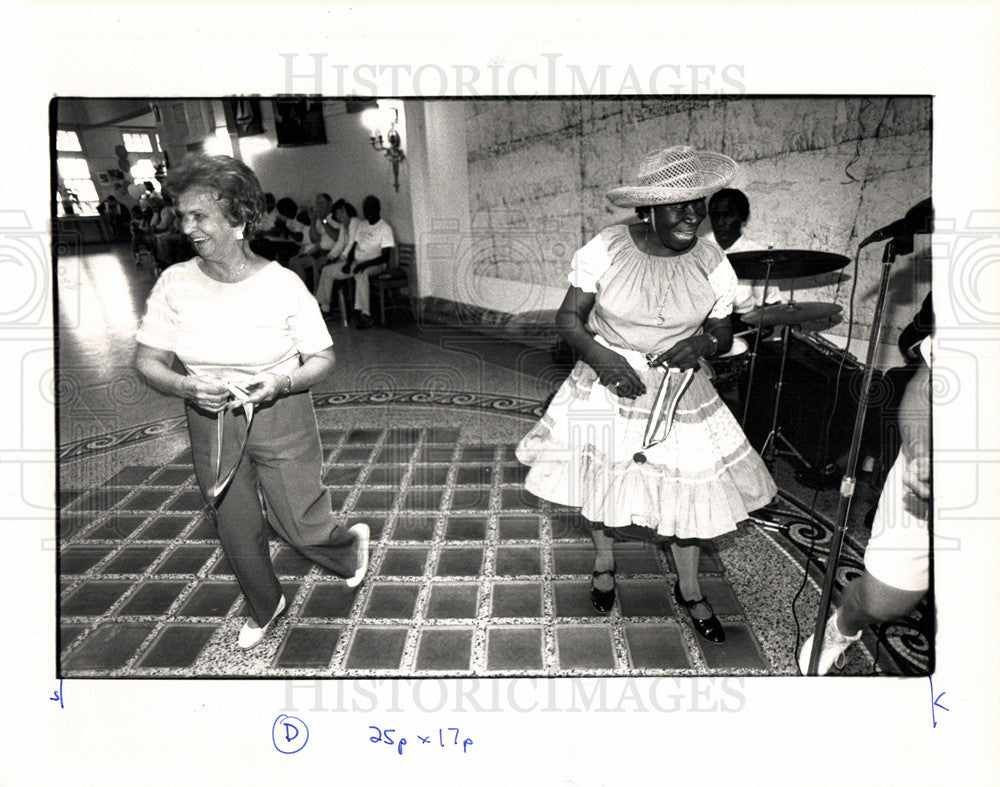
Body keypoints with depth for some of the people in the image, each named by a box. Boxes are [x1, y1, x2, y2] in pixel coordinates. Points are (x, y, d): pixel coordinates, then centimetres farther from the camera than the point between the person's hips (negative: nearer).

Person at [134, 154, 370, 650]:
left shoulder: (283, 285, -15)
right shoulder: (175, 284, -7)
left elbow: (323, 358, -8)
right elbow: (147, 360, -1)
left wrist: (282, 382, -26)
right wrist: (182, 387, -21)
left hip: (281, 420, -3)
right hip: (210, 424, 4)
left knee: (300, 526, 2)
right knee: (236, 532, 17)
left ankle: (351, 544, 39)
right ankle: (264, 606, 46)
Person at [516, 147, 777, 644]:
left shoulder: (711, 264, -7)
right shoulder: (605, 250, -13)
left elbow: (722, 331, 6)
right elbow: (568, 318, -8)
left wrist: (704, 344, -18)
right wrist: (601, 356, -26)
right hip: (605, 388, -1)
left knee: (687, 489, 7)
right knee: (599, 479, 13)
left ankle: (689, 590, 35)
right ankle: (604, 563, 44)